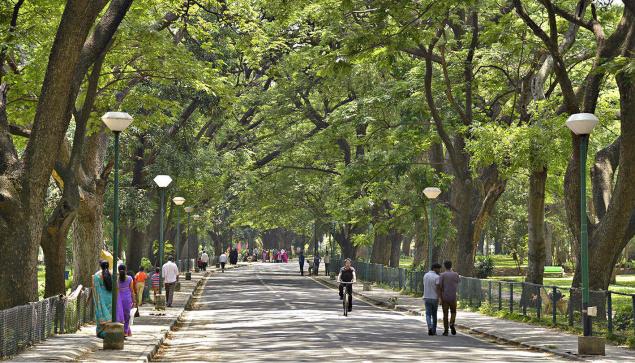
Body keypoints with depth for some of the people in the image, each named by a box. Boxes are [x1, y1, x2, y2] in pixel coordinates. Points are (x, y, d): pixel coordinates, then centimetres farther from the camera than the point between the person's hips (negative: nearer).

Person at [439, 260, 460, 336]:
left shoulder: (442, 275, -4)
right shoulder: (455, 274, 1)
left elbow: (440, 286, -11)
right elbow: (459, 281, 24)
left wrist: (441, 298, -6)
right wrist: (452, 271, 25)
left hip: (444, 297, -1)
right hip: (453, 297, 1)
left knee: (445, 313, 6)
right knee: (453, 312, 17)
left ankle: (446, 330, 4)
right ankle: (452, 324, -10)